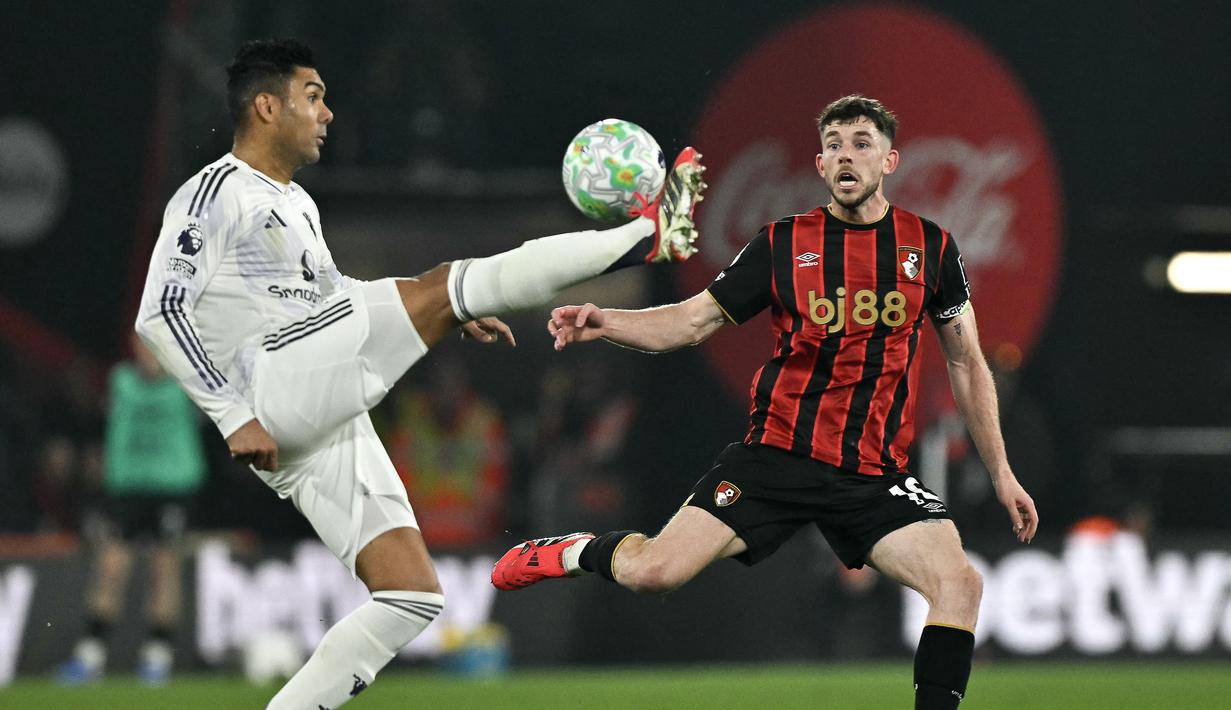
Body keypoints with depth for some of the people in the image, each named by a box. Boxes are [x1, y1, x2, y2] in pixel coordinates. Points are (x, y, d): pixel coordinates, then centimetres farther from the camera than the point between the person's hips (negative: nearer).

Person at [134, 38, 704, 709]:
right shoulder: (211, 194, -2)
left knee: (413, 599, 2)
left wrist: (452, 318, 29)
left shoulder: (296, 203, 26)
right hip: (274, 385, -10)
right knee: (446, 285, -15)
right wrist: (235, 417, -19)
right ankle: (649, 235, -13)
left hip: (329, 422, 10)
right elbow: (160, 315, -11)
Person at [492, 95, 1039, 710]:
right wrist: (603, 323, -14)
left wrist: (1000, 472, 12)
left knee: (960, 585, -22)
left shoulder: (931, 247, 5)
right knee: (653, 571, -14)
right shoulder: (783, 244, 2)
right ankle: (578, 552, 20)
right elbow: (693, 321, 4)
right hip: (776, 453, -1)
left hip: (874, 475, 1)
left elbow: (967, 364, 13)